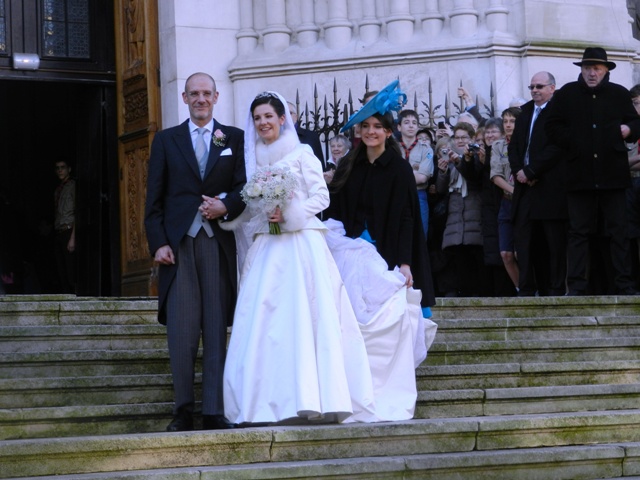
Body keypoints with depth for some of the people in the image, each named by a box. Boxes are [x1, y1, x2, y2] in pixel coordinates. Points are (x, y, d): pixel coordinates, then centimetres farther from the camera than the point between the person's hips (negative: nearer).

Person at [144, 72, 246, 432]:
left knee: (217, 330, 0)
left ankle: (214, 411, 2)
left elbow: (245, 187, 6)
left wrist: (227, 206, -14)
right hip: (178, 243, 0)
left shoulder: (235, 139, 13)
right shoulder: (166, 141, 13)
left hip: (219, 243, 0)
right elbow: (154, 199, 8)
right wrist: (158, 243, -2)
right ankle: (184, 410, 2)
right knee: (181, 331, -4)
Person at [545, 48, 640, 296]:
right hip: (580, 174, 0)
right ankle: (576, 285, 2)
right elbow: (552, 127, 7)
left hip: (612, 173, 0)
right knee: (579, 231, 1)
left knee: (619, 230, 1)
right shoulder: (566, 95, 6)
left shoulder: (619, 94, 8)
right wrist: (572, 142, -5)